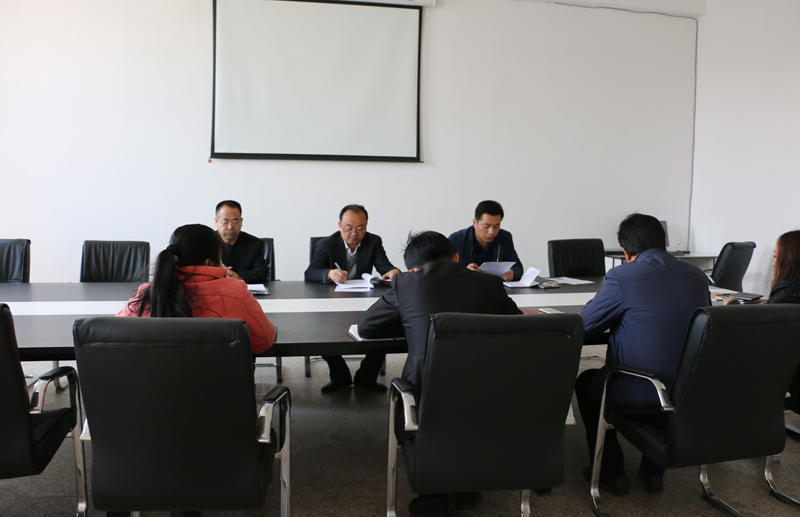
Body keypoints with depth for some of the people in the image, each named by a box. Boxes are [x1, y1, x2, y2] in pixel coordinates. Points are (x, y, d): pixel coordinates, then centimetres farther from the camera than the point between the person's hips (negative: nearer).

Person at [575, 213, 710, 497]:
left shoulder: (621, 277, -16)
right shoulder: (698, 277, 2)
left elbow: (585, 325, -7)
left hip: (639, 397, -5)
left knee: (585, 381, 24)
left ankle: (611, 473, 29)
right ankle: (654, 471, 40)